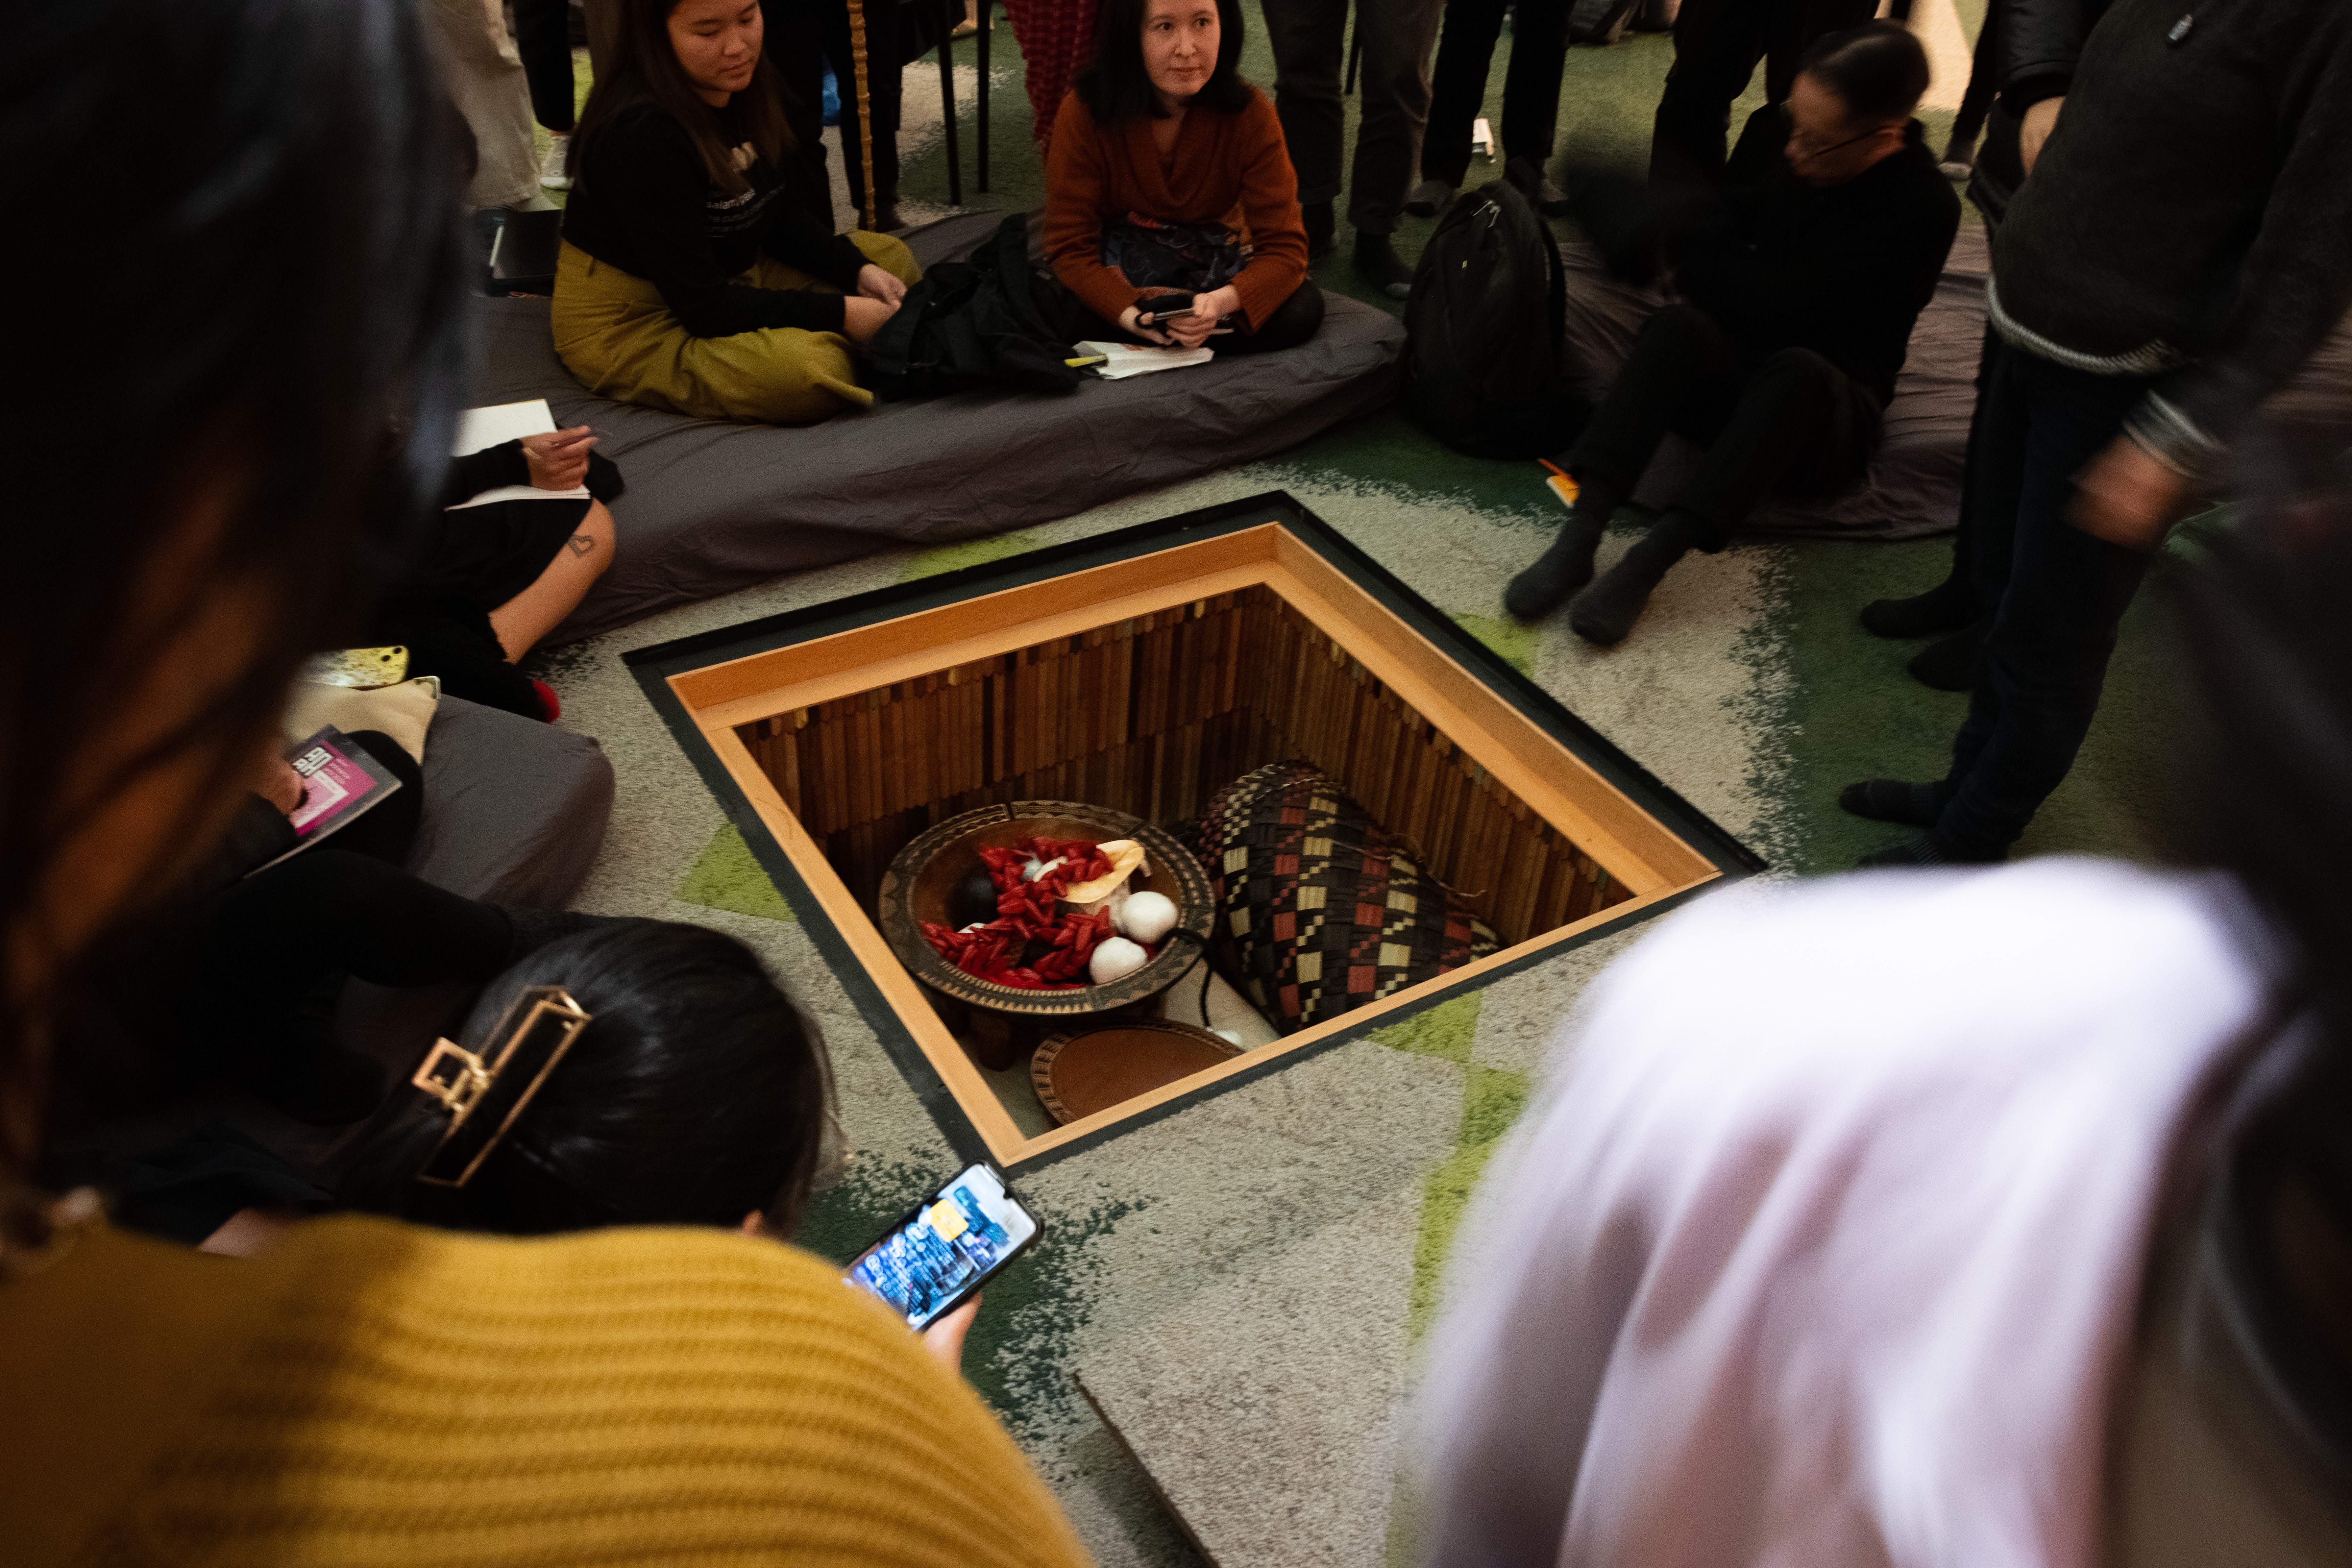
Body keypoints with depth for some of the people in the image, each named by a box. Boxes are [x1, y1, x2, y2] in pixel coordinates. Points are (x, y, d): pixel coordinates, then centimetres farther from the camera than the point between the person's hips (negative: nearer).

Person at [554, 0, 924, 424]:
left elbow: (776, 216, 11)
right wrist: (840, 315, -27)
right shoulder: (642, 137, -27)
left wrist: (858, 271, -6)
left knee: (892, 258, 9)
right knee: (807, 367, -33)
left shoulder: (743, 87, -3)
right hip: (629, 325, -9)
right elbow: (702, 307, -27)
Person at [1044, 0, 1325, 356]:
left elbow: (1284, 247, -18)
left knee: (1303, 309, -27)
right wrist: (1130, 315, -38)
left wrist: (1223, 301, -41)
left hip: (1217, 273, 1)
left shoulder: (1250, 113, -16)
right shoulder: (1086, 111, -18)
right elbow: (1069, 246, -18)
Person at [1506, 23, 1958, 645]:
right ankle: (1578, 538, -40)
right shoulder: (1775, 141, -2)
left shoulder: (1923, 208, -18)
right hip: (1733, 374, 4)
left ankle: (1646, 565, -45)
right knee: (1679, 325, -29)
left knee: (1798, 370, -38)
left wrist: (1685, 252, -14)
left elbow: (1780, 307, -24)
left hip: (1825, 412, -4)